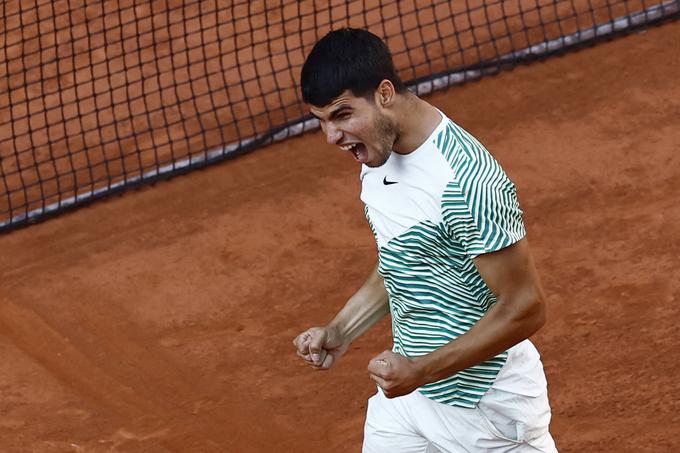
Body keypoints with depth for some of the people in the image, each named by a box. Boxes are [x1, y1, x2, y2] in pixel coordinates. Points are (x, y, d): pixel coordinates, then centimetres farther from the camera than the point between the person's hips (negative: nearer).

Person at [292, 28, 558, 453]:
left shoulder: (467, 182, -27)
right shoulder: (377, 159, 2)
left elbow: (525, 309, -25)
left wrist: (422, 371, -27)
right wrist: (340, 331, 4)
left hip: (487, 406, -8)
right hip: (406, 388, 8)